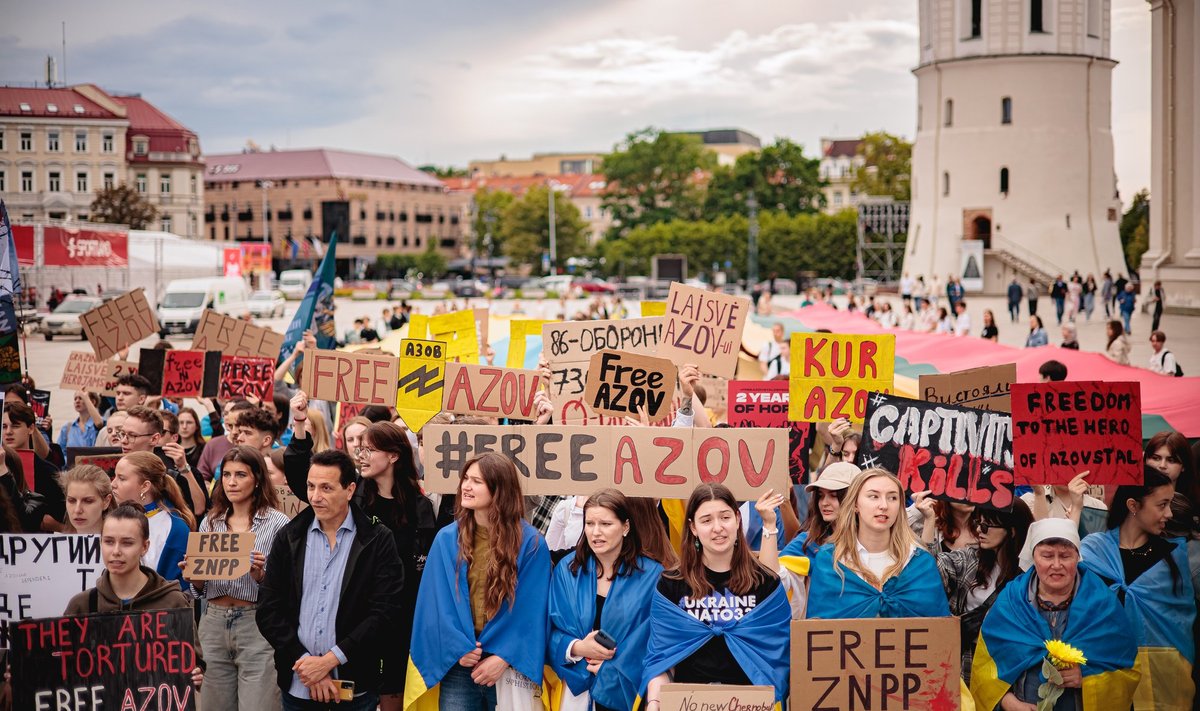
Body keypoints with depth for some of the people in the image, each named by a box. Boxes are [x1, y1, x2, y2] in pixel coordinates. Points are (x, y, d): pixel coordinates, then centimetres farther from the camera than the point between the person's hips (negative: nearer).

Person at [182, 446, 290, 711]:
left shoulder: (277, 523, -4)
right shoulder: (210, 522, 10)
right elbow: (200, 591, 16)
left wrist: (261, 576, -20)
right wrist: (193, 577, -5)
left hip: (257, 627, -5)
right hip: (213, 625, 5)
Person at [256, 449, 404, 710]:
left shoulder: (378, 540, -5)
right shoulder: (289, 538, 4)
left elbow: (384, 612, -10)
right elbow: (268, 609, 1)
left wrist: (329, 660, -14)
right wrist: (305, 661, -9)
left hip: (356, 688, -2)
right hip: (297, 686, 2)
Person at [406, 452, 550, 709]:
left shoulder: (530, 543, -4)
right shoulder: (447, 538, 2)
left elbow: (531, 608, -6)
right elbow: (436, 602, 1)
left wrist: (504, 657, -14)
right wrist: (459, 648, -11)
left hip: (508, 669, -2)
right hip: (458, 663, 2)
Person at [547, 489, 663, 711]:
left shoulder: (651, 575, -6)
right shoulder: (566, 569, 1)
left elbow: (654, 638, -8)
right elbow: (552, 630, 2)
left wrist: (612, 669, -15)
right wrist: (577, 648, -17)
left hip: (629, 691, -2)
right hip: (577, 688, 2)